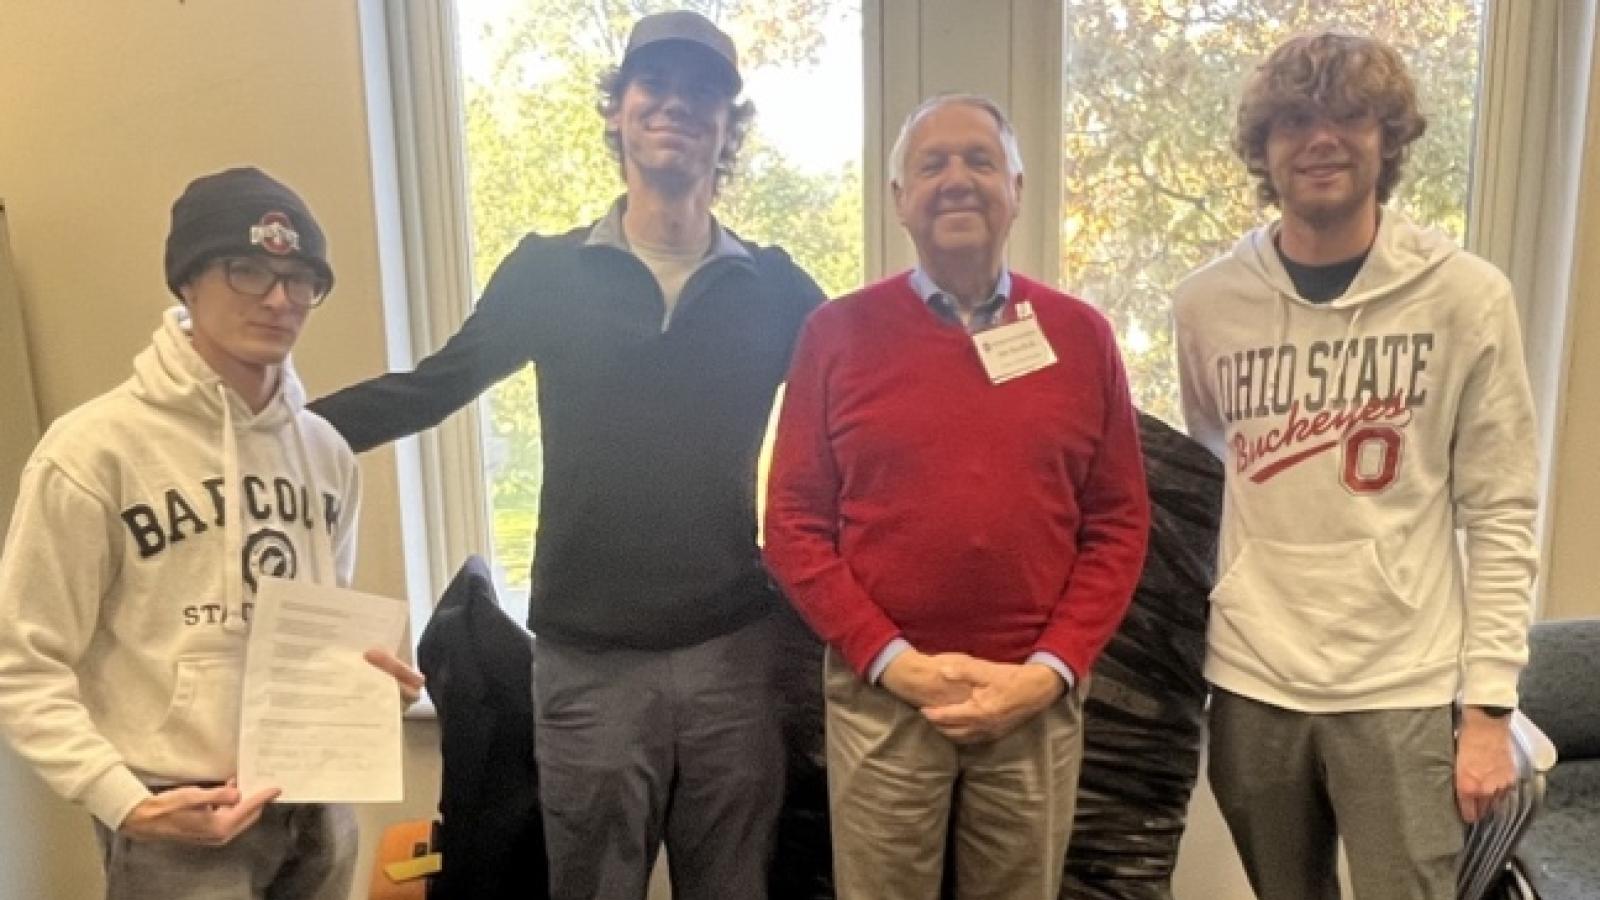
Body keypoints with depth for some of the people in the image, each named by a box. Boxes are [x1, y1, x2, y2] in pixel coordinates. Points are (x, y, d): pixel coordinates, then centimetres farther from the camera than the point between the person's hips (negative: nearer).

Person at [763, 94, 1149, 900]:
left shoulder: (1080, 334, 3)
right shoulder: (838, 333, -1)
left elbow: (1119, 523, 3)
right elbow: (794, 524, -3)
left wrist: (1050, 669, -7)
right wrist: (893, 661, -10)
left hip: (1038, 700, 2)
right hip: (880, 697, -1)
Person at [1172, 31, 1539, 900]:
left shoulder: (1467, 297, -5)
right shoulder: (1206, 302, 0)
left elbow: (1501, 517, -4)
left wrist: (1489, 702, -6)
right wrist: (1202, 638, 8)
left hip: (1405, 689, -2)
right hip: (1251, 680, 2)